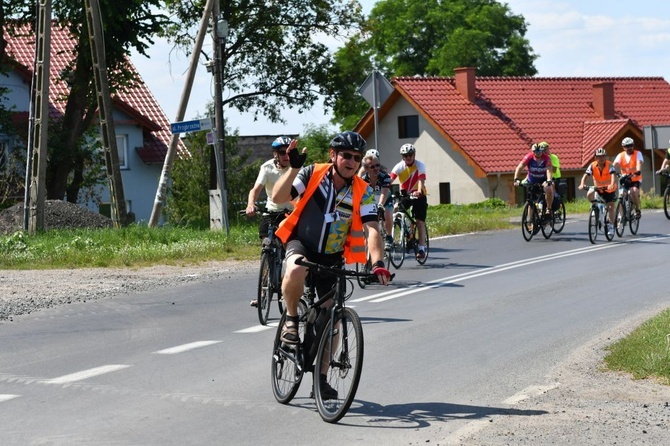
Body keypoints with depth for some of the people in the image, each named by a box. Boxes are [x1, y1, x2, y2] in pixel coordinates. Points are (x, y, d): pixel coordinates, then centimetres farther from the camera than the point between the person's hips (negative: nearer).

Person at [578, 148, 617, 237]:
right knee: (589, 194, -27)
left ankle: (611, 226, 7)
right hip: (598, 188, 2)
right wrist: (582, 184, -48)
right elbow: (586, 175, -28)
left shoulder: (609, 165, -24)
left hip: (609, 189, -2)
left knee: (610, 206, -7)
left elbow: (613, 175, -39)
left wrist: (612, 185, -59)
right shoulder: (592, 165, -18)